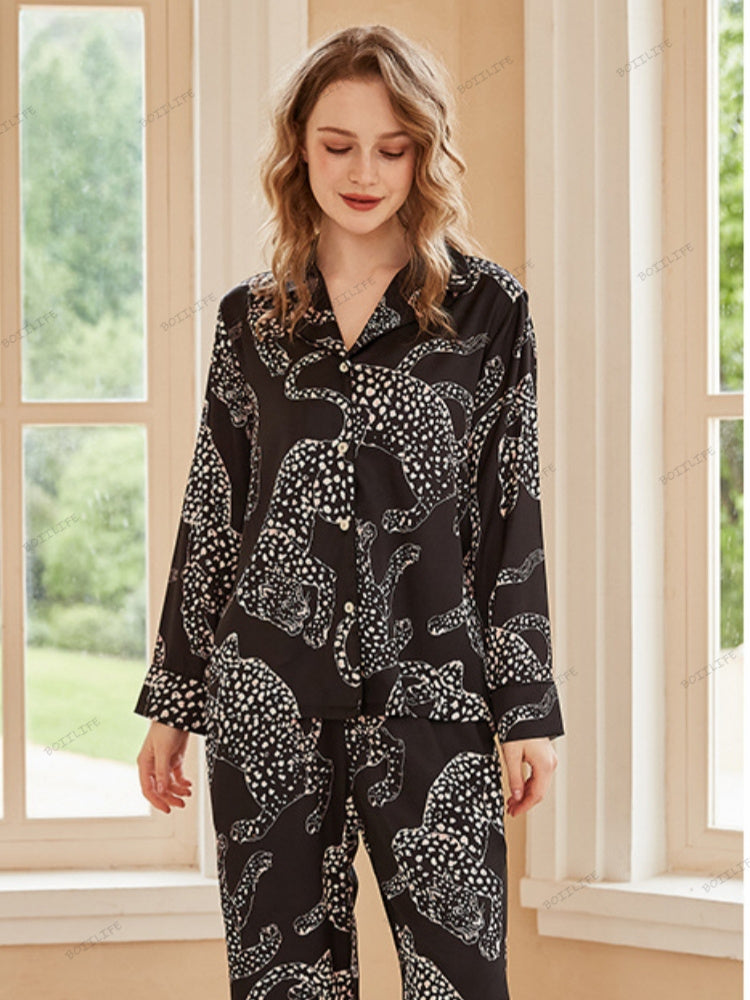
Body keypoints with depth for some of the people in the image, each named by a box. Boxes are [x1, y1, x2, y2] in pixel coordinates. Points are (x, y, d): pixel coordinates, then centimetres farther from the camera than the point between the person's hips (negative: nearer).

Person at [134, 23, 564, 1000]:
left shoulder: (487, 308, 3)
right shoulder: (252, 319, 9)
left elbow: (512, 516, 2)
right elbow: (211, 517, 13)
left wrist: (529, 710, -2)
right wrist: (171, 701, 13)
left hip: (428, 690, -2)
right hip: (266, 689, 2)